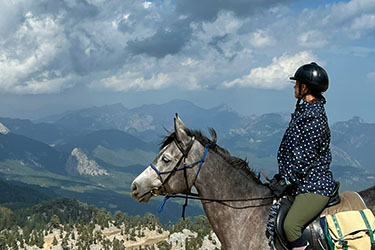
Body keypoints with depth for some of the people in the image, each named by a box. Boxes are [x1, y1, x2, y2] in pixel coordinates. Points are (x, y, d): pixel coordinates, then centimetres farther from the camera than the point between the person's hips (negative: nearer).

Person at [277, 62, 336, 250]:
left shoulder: (315, 117, -18)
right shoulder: (303, 109, 13)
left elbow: (305, 157, -20)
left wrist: (286, 179, -16)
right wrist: (282, 177, 16)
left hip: (314, 185, -11)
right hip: (302, 183, 11)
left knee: (291, 225, -27)